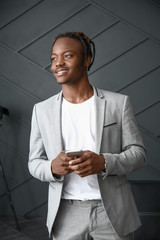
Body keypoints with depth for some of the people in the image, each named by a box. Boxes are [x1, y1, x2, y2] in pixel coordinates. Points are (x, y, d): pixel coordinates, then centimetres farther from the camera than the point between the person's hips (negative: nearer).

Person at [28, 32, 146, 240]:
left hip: (111, 211, -1)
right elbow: (34, 162, 7)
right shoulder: (42, 110, 4)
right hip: (66, 214, 1)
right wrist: (52, 167, -16)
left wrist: (104, 162, -21)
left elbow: (138, 153, -2)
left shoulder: (118, 103, -1)